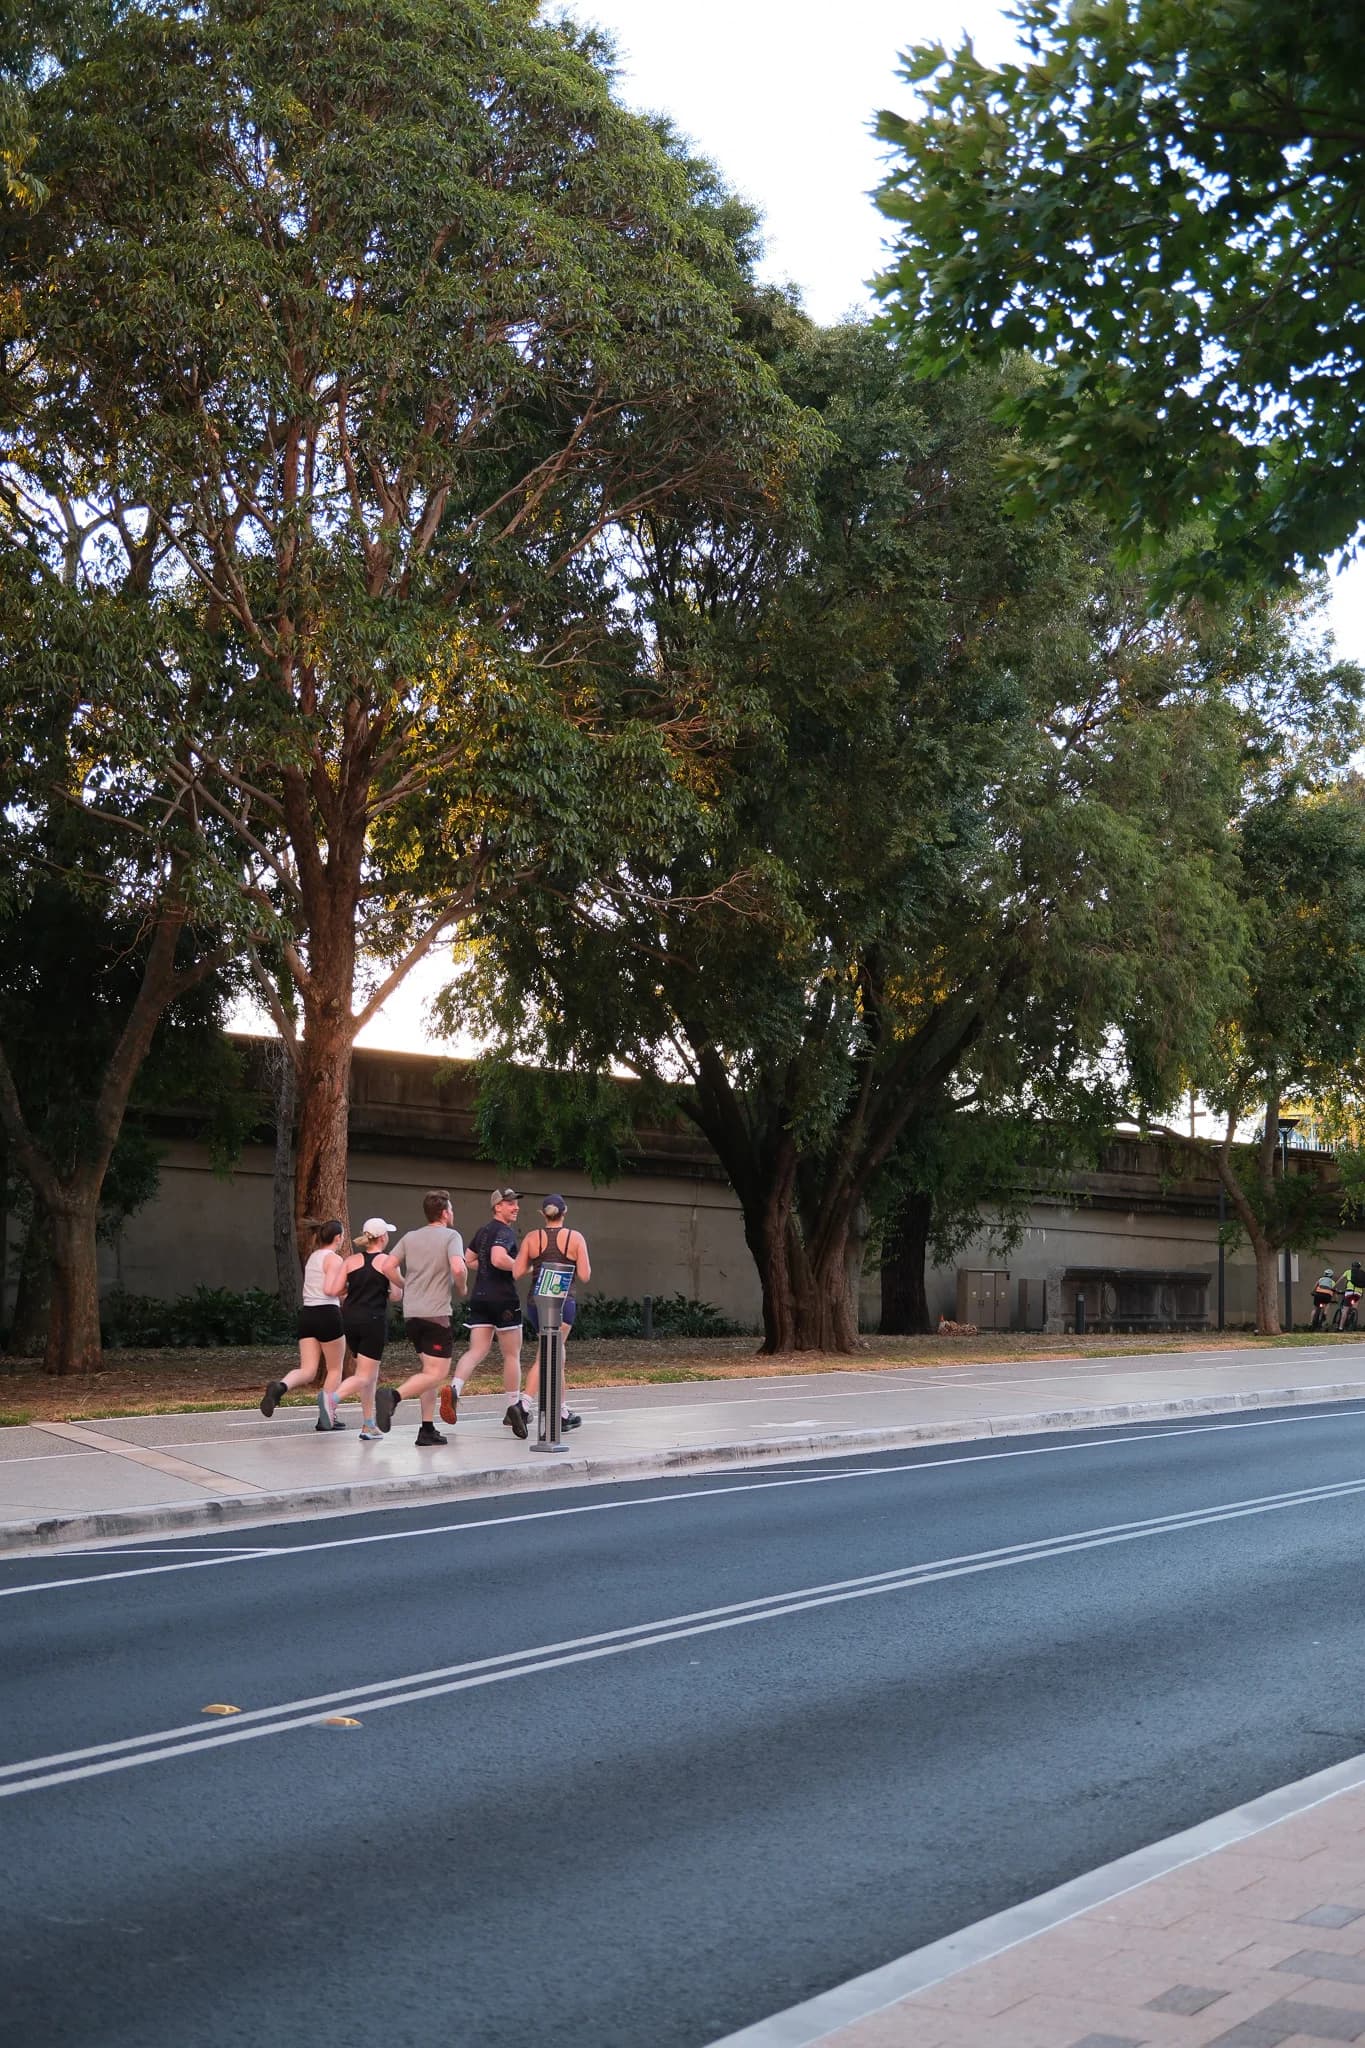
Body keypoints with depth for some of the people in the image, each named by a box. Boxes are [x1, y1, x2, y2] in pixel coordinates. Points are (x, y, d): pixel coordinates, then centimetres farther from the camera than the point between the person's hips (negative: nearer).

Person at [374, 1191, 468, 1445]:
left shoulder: (410, 1237, 12)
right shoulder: (450, 1236, -5)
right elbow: (458, 1268, -20)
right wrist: (461, 1288, -1)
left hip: (411, 1312, 7)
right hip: (436, 1313, -7)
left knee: (427, 1369, 15)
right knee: (436, 1373, -7)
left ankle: (428, 1429, 11)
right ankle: (393, 1396, -31)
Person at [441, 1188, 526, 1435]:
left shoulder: (482, 1230, 16)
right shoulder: (506, 1231, -12)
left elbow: (470, 1260, 25)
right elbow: (499, 1259, -28)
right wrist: (520, 1267, -13)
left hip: (479, 1297, 7)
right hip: (503, 1299, -7)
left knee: (477, 1351, 1)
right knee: (512, 1355, 6)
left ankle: (454, 1389, -24)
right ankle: (514, 1408, 14)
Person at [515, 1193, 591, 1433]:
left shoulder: (532, 1238, 1)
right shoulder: (575, 1238, -4)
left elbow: (517, 1272, -1)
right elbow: (585, 1276, -5)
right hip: (563, 1303, -4)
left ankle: (563, 1411, 20)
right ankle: (525, 1405, -12)